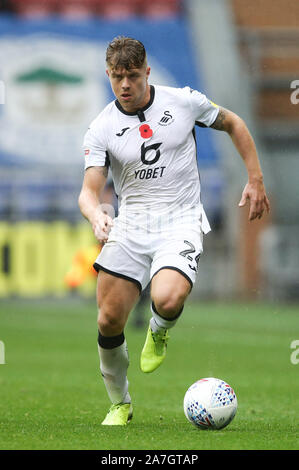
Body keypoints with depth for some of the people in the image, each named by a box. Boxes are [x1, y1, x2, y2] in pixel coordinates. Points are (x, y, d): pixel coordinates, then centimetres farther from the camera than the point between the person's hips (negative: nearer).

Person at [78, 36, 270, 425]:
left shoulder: (184, 101, -2)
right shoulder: (101, 129, -1)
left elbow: (233, 124, 14)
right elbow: (89, 191, -6)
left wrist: (256, 181, 11)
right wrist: (96, 216, -29)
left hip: (181, 222, -2)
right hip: (129, 226, 2)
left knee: (167, 298, -30)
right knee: (109, 320, -6)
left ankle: (159, 333, 9)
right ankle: (120, 404, 18)